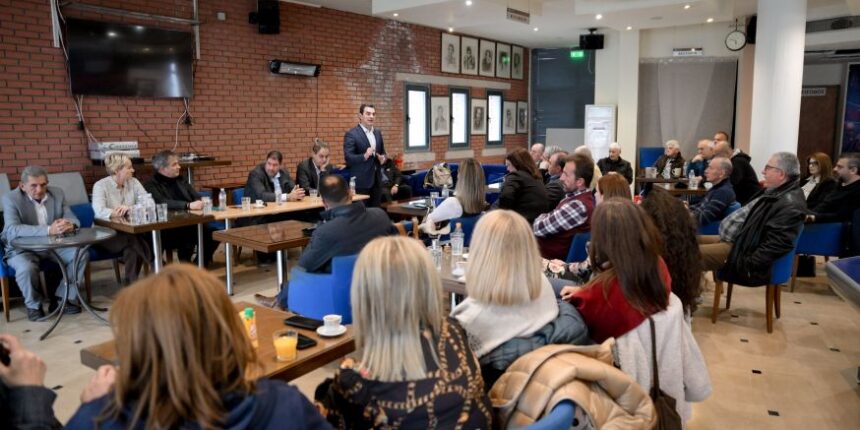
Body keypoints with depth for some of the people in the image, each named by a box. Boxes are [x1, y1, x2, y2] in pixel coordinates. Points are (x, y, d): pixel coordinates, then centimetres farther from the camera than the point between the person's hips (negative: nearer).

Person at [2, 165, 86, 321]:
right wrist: (49, 230, -42)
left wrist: (70, 225, -30)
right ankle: (33, 305, -4)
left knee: (82, 254, -18)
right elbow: (12, 229, -28)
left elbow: (72, 218, -1)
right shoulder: (11, 198, -14)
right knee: (26, 268, -34)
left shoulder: (57, 194, 0)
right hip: (23, 248, -4)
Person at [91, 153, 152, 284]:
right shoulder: (100, 185, -8)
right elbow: (100, 211, -25)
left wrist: (130, 208, -24)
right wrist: (124, 212, -29)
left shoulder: (133, 182, 4)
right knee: (133, 241, -32)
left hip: (129, 231, 4)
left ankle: (131, 284, -16)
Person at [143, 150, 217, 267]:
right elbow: (162, 203, -19)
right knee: (188, 234, -34)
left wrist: (200, 203, -8)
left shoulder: (180, 180, 19)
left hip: (190, 224, 6)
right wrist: (188, 205, -27)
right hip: (167, 231, -6)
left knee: (213, 233, -18)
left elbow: (197, 197, 16)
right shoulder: (151, 185, -2)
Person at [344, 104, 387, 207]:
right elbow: (348, 158, -15)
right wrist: (364, 156, -30)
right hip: (361, 181, -6)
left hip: (376, 179, 6)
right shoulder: (351, 134, -9)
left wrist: (383, 158, -2)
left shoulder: (378, 132, 12)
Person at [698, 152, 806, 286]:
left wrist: (746, 264, -26)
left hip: (744, 249, -11)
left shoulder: (790, 204, -21)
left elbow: (777, 245, -27)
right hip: (736, 238, 11)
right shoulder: (776, 192, 12)